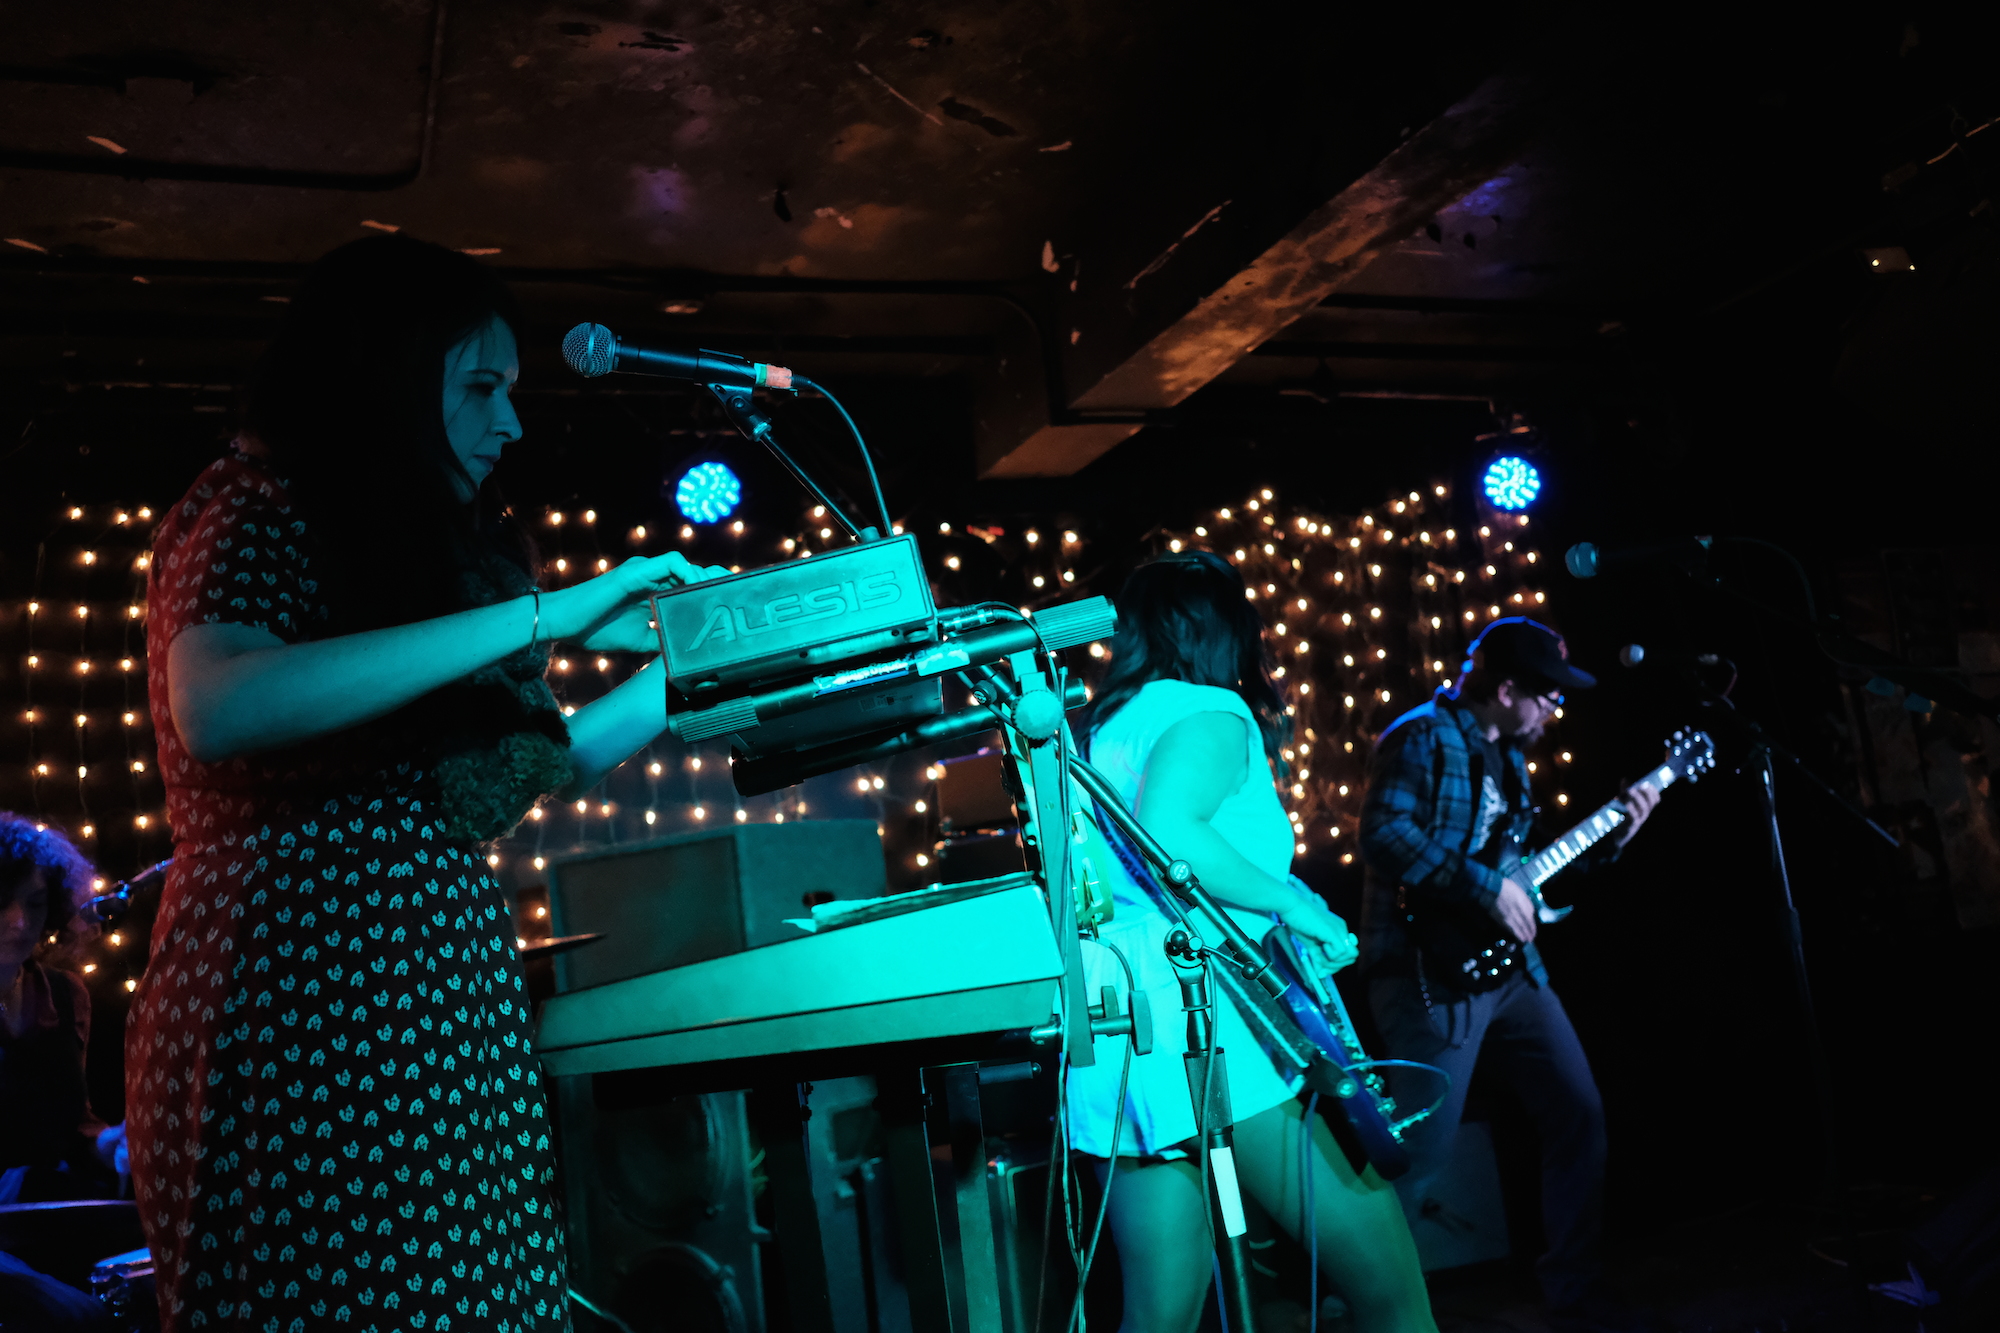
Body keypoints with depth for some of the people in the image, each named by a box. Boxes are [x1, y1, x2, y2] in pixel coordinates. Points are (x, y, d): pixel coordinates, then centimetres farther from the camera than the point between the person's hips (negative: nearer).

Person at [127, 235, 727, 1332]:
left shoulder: (419, 544, 22)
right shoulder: (259, 509, -2)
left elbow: (545, 760, 25)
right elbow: (216, 708, -25)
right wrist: (542, 614, -23)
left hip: (447, 1009, 8)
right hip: (304, 1008, -7)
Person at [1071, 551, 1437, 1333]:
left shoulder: (1105, 727, 21)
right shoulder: (1208, 711, -2)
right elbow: (1166, 833, -20)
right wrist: (1296, 905, -12)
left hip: (1112, 1033, 8)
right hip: (1207, 1023, -8)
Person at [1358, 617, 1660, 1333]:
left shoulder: (1508, 757, 19)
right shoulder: (1423, 736, -9)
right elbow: (1383, 832, -24)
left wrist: (1609, 838, 13)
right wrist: (1486, 886, -22)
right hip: (1435, 969, -9)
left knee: (1579, 1114, 11)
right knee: (1419, 1152, -8)